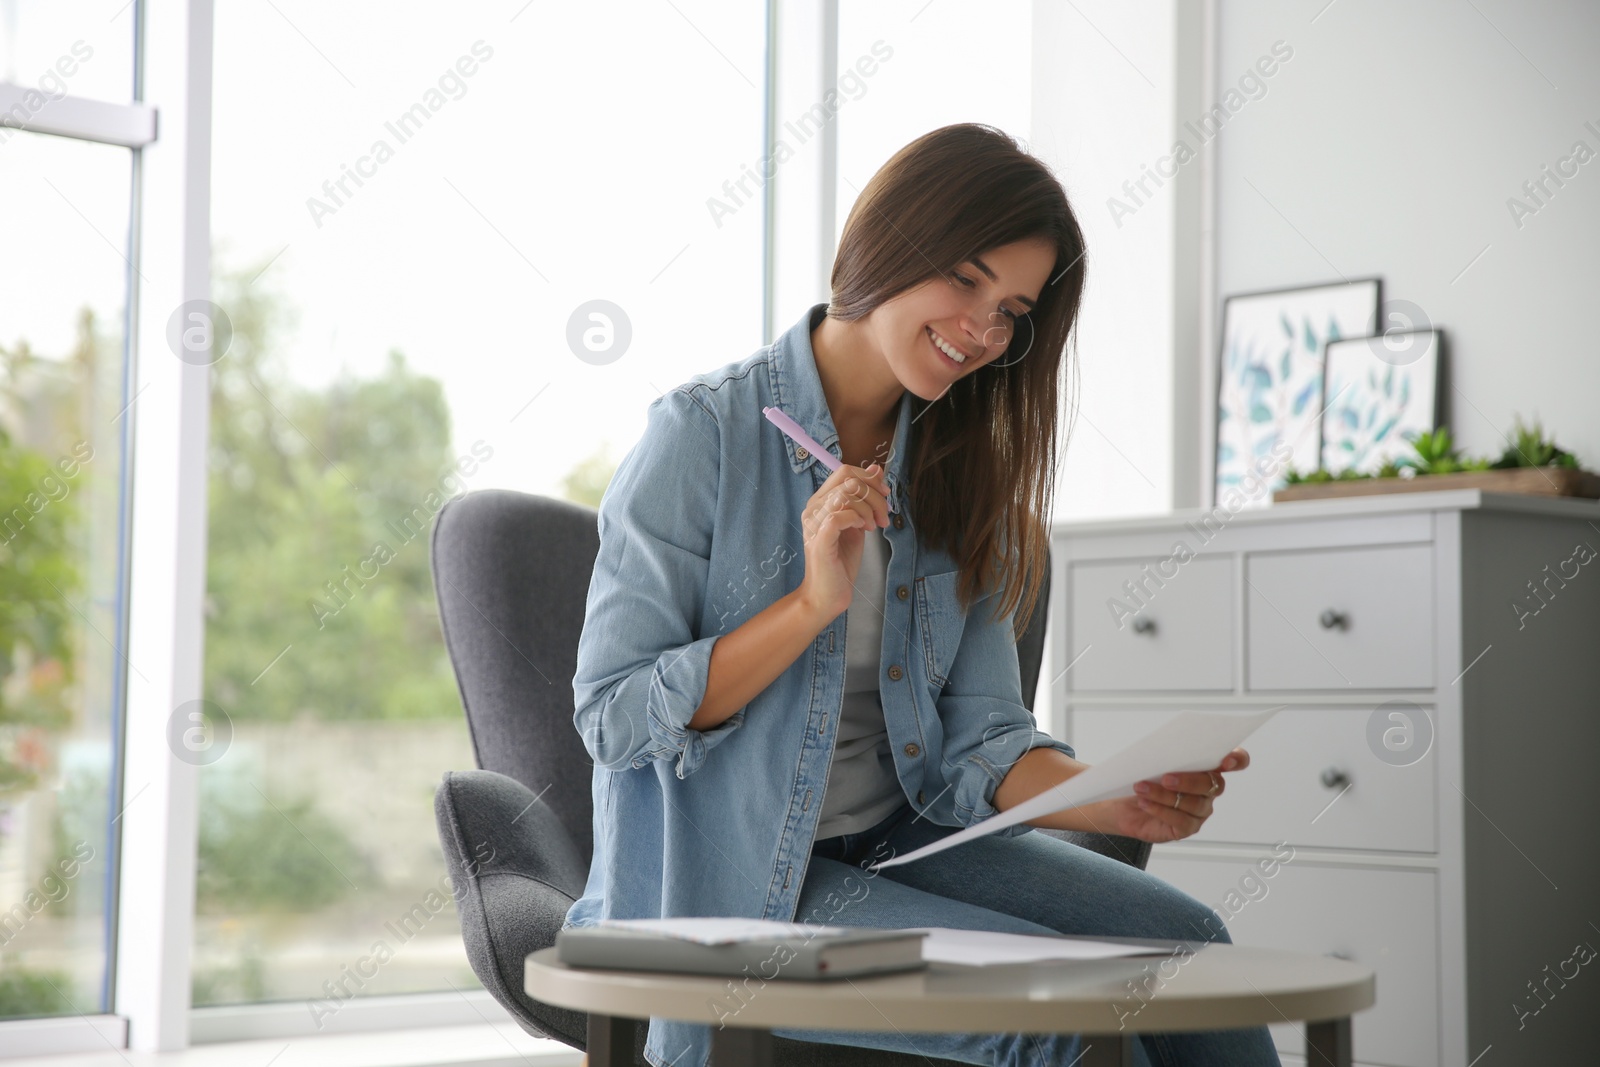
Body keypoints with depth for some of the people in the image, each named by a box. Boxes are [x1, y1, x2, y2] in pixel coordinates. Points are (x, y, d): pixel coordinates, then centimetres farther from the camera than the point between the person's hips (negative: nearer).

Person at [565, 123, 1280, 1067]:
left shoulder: (961, 477, 9)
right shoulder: (705, 433, -10)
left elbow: (979, 741, 0)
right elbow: (612, 716, -13)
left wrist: (1122, 800, -20)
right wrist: (813, 605, -22)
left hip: (899, 843, 6)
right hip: (724, 884, -5)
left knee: (1177, 936, -16)